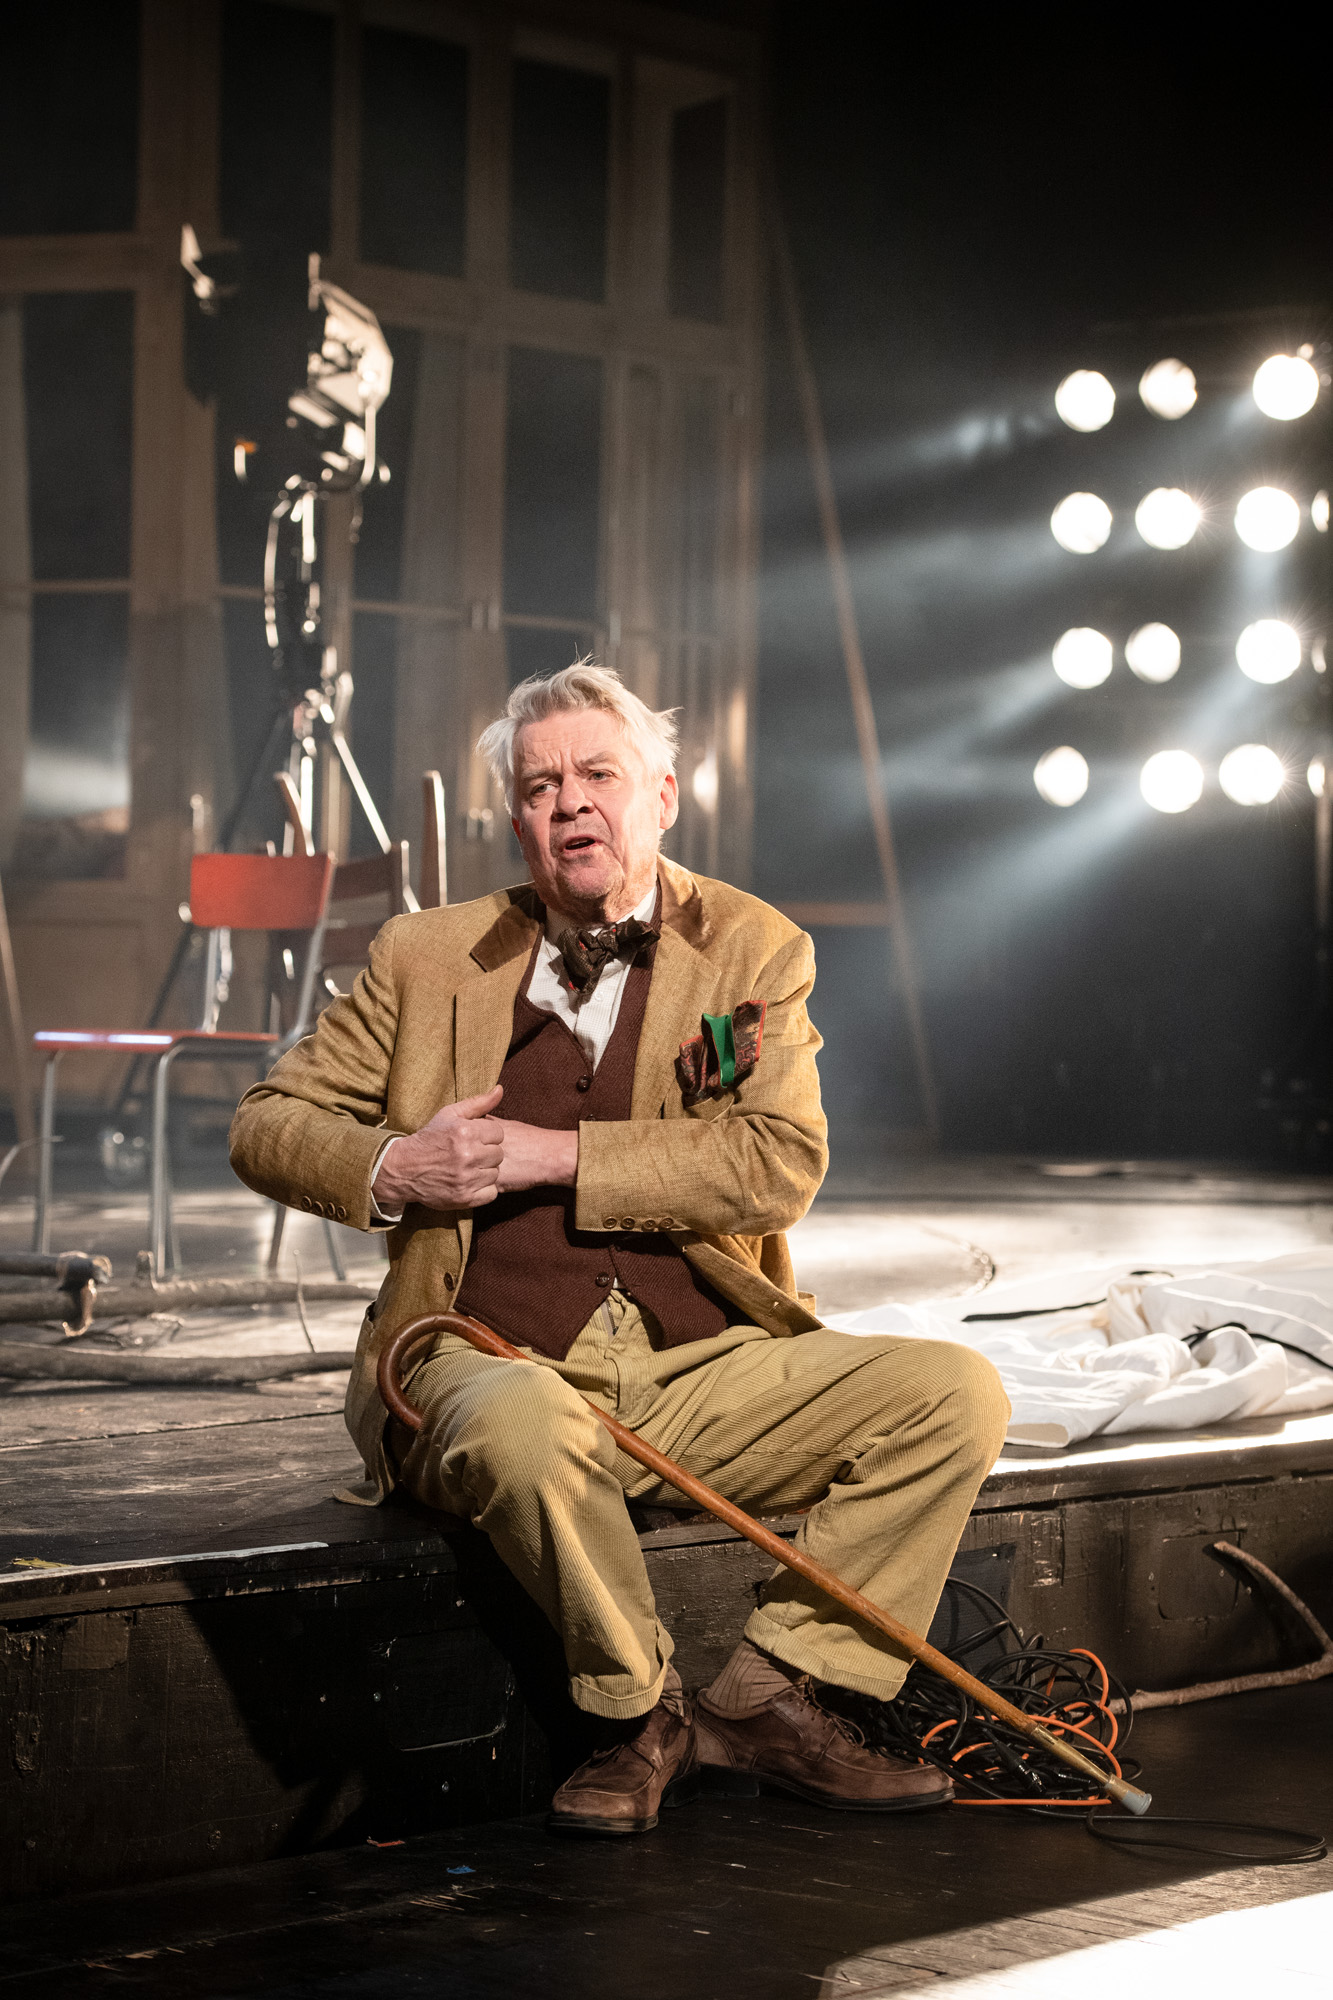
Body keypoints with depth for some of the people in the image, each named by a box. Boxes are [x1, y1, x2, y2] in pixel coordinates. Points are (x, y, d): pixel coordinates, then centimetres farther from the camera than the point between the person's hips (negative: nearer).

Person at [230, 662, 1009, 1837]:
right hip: (497, 1364, -2)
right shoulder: (432, 957, 10)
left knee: (957, 1391, -17)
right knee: (526, 1425, -38)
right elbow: (269, 1124, 13)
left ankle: (765, 1698, -8)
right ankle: (643, 1715, -12)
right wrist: (388, 1169, -9)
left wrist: (558, 1155, -13)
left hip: (705, 1371, 2)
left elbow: (783, 1167, -7)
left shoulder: (755, 951, 8)